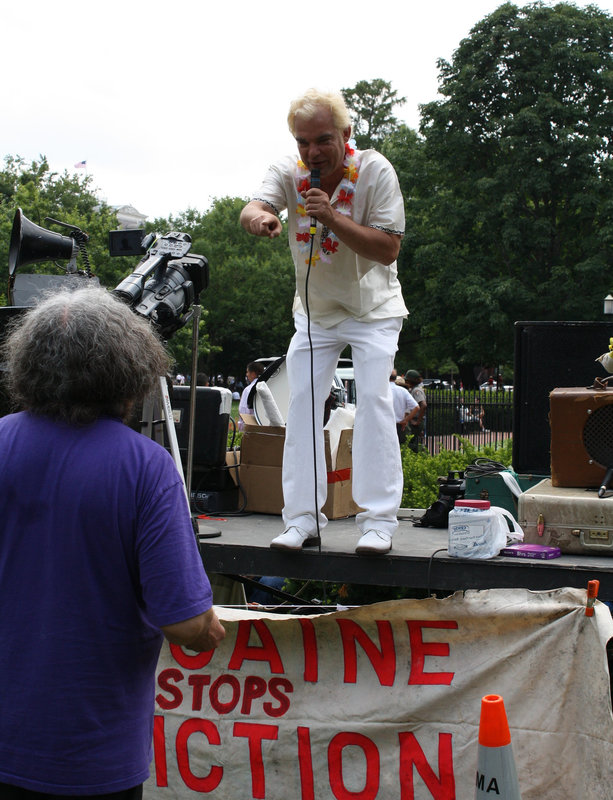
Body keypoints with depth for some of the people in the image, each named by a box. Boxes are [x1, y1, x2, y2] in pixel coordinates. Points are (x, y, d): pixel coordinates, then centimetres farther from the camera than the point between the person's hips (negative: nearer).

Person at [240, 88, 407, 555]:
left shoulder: (375, 171, -21)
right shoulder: (289, 171, -13)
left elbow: (389, 249, -25)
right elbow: (251, 209, -32)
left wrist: (332, 218, -36)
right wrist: (259, 217, -56)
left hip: (373, 309, -3)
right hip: (313, 309, 3)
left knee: (374, 399, -14)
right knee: (301, 404, -2)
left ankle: (379, 520, -11)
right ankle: (303, 520, 3)